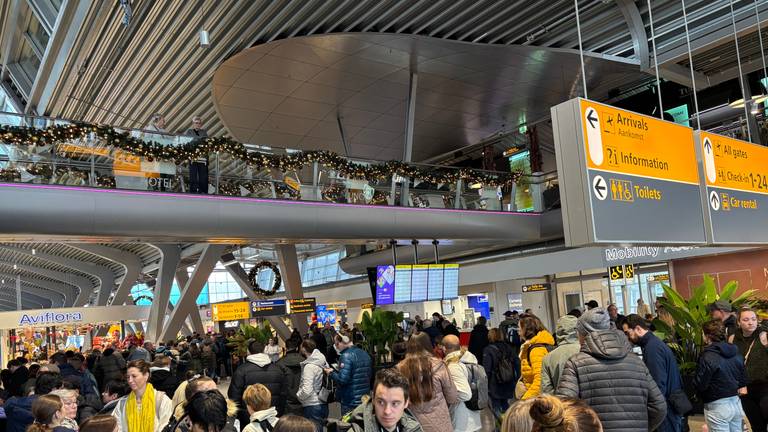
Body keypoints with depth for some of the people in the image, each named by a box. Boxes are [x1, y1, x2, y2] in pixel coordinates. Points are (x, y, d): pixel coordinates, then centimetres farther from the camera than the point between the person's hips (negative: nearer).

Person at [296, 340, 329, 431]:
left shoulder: (309, 366, -18)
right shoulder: (324, 362, 5)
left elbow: (307, 390, -23)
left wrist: (297, 395, -5)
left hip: (312, 407, -8)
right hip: (323, 405, 8)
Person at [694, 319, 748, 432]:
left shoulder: (708, 357, -20)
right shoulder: (736, 353, 4)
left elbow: (700, 385, -18)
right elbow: (743, 380, 11)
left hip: (717, 406, -7)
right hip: (736, 403, 7)